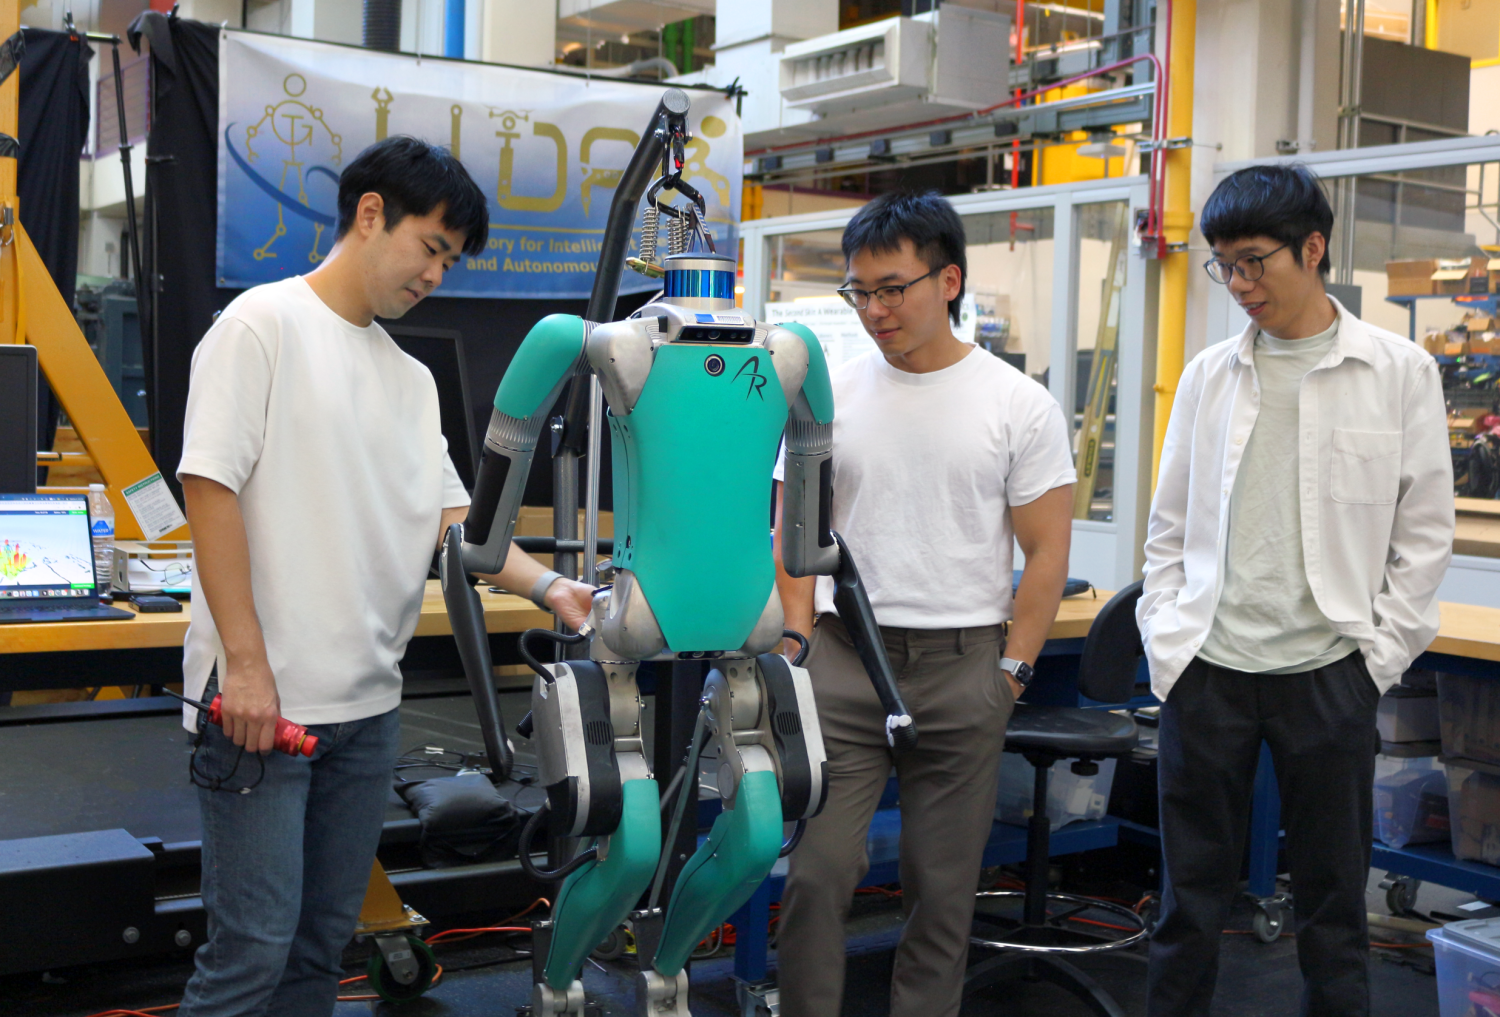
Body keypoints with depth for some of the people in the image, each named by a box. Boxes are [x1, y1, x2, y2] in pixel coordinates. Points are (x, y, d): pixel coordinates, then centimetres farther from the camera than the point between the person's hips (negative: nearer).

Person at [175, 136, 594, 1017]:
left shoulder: (413, 378, 15)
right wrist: (247, 662, -16)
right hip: (261, 697, -7)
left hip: (369, 705, 7)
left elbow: (450, 517, 13)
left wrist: (548, 586, -3)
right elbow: (210, 489, -12)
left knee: (325, 941, 13)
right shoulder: (264, 324, -6)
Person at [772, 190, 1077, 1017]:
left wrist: (1012, 669, -5)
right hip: (842, 660, 1)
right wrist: (798, 651, 0)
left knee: (942, 887, 8)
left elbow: (1047, 554, 0)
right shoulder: (829, 394, 5)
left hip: (962, 666, -1)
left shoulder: (1020, 405, -1)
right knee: (818, 871, -2)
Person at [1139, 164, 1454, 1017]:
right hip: (1208, 665, 2)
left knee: (1333, 898, 9)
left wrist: (1381, 652, -4)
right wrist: (1165, 639, 3)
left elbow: (1425, 531, 1)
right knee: (1192, 893, 9)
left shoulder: (1399, 372, -1)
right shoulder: (1209, 376, 7)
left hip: (1327, 670, -2)